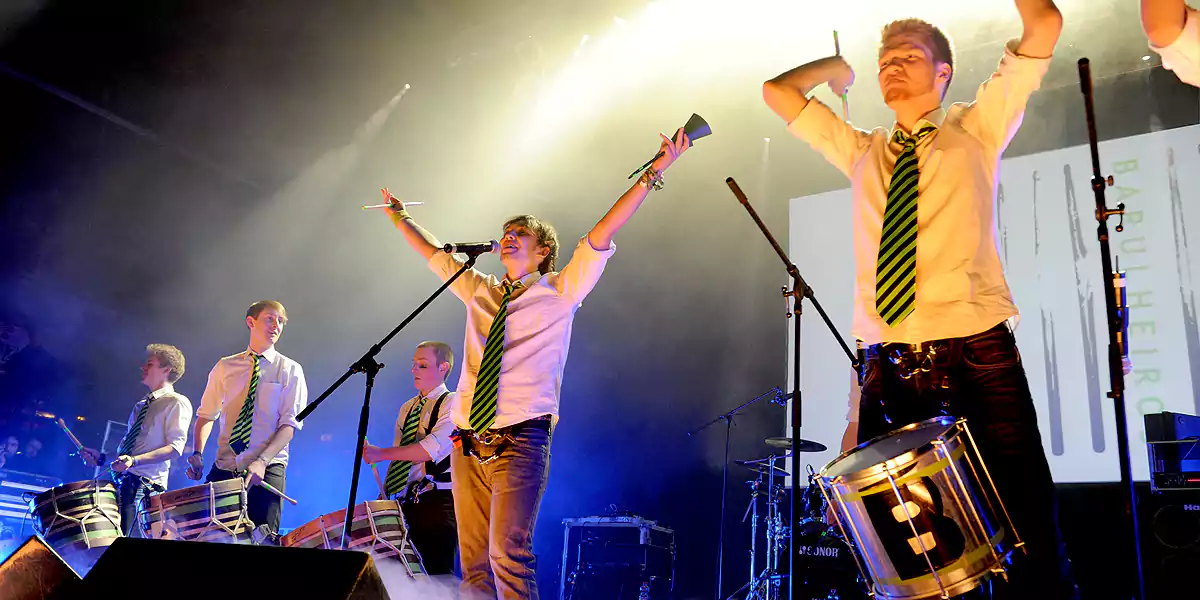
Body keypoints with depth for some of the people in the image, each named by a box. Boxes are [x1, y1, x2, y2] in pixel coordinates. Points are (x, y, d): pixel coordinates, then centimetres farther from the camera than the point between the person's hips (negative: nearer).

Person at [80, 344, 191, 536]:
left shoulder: (177, 403, -4)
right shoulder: (142, 405, 22)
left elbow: (175, 448, -14)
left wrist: (135, 460, -25)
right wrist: (102, 457, 9)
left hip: (145, 483, -8)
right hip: (121, 480, 8)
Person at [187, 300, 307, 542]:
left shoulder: (290, 371, 3)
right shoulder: (225, 367, 11)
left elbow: (290, 423, -6)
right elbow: (206, 415, 15)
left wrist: (262, 461, -20)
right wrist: (198, 454, -3)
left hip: (267, 470, -3)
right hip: (224, 468, 3)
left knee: (262, 540, -12)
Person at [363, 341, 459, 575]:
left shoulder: (452, 403, -4)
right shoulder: (408, 408, 18)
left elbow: (433, 448, -19)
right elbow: (399, 455, 16)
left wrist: (381, 453, -20)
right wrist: (385, 494, 5)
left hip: (438, 501, -6)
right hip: (406, 502, 6)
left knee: (437, 571, -10)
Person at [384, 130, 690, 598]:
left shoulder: (560, 293, 4)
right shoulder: (479, 291, 16)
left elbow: (603, 234, -3)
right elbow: (435, 253, 31)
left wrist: (653, 173, -9)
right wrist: (400, 219, 41)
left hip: (519, 441, -5)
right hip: (468, 442, 5)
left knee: (508, 552, -17)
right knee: (473, 560, 5)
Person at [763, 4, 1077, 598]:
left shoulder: (975, 130, 14)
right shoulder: (860, 153, 22)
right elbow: (776, 91, 26)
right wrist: (838, 67, 28)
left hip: (977, 357, -2)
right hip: (887, 367, 3)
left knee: (1029, 525, -8)